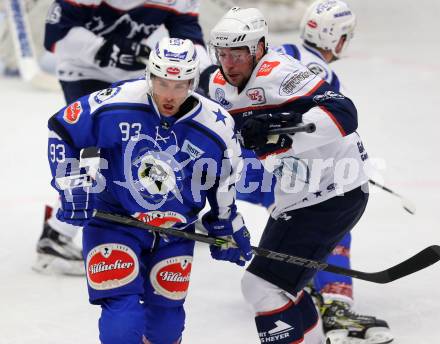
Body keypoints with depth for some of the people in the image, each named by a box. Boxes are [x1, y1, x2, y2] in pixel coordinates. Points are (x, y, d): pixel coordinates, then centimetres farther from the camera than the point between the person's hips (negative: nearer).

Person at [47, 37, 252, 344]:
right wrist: (71, 184, -11)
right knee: (122, 318, -15)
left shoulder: (217, 128, -16)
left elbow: (223, 187, 3)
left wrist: (227, 230, 11)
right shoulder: (115, 105, -23)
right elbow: (62, 129, -7)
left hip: (175, 231, 2)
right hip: (114, 223, -2)